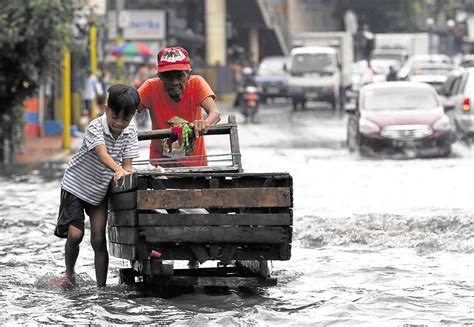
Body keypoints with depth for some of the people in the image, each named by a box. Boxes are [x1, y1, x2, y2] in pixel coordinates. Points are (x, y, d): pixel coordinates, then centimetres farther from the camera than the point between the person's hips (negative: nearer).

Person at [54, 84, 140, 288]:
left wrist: (126, 173, -33)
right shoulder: (96, 127, -24)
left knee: (98, 239, -4)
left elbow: (127, 164, -11)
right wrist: (118, 171, -56)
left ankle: (102, 286, 2)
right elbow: (103, 155, -39)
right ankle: (69, 272, 13)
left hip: (101, 190, 4)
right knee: (75, 234, -13)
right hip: (76, 185, -4)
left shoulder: (130, 133, -8)